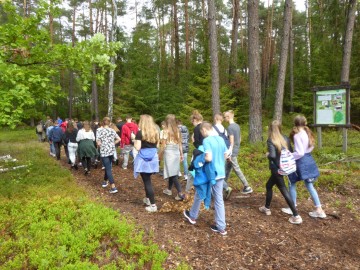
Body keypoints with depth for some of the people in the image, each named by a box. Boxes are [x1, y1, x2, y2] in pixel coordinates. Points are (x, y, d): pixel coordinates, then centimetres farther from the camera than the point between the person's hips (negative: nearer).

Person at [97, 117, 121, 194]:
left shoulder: (99, 130, -7)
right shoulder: (112, 130, 5)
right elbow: (118, 139, 4)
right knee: (108, 167, 21)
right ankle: (105, 181, 37)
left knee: (108, 169, -5)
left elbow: (98, 142, -14)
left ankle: (113, 187, -11)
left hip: (104, 152, -5)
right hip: (111, 151, 5)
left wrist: (101, 146, 6)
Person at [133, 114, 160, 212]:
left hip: (143, 159, -6)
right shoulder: (155, 132, 4)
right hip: (153, 158, 6)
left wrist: (134, 140, 1)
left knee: (147, 181, 1)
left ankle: (153, 205, 2)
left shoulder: (140, 132, -12)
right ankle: (148, 199, 35)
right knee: (147, 179, 23)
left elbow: (137, 147, -15)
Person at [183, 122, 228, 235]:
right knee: (219, 199, 10)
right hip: (220, 173, 6)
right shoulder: (221, 139, 4)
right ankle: (221, 227, 14)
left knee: (199, 195, 17)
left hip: (208, 174, -6)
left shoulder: (206, 141, -19)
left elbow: (208, 158, -27)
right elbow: (225, 155, 12)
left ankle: (192, 216, 37)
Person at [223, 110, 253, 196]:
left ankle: (247, 187, 4)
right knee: (227, 168, 17)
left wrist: (229, 154, -17)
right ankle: (224, 185, 26)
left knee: (237, 169, -1)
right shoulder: (237, 126, 9)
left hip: (232, 152, -9)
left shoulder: (230, 127, -18)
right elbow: (239, 139, 15)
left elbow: (231, 141, -20)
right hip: (236, 150, 9)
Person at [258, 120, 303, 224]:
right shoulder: (285, 138, 2)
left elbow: (272, 155, -25)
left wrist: (267, 154, -5)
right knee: (268, 185, 22)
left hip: (276, 169, -7)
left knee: (284, 191, 6)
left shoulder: (270, 140, -16)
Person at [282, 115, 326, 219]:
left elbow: (299, 153, -22)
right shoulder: (307, 133, 5)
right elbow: (311, 147, 14)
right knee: (309, 185, 15)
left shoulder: (297, 135, -19)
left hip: (301, 161, -8)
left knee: (292, 184, 9)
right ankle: (319, 210, 17)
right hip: (309, 160, 8)